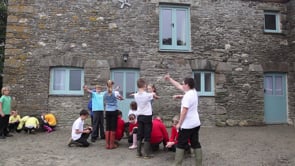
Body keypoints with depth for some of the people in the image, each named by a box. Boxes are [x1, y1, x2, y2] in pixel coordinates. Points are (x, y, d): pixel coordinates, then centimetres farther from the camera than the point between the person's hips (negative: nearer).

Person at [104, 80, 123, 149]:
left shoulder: (105, 94, 2)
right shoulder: (115, 92, -9)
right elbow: (121, 98, 4)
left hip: (107, 111, 3)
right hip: (114, 111, -3)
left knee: (107, 128, 7)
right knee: (113, 128, 1)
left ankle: (107, 144, 9)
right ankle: (112, 144, 5)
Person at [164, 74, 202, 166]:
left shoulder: (187, 96, -21)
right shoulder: (194, 91, 7)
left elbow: (184, 111, -21)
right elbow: (178, 86, 17)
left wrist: (179, 123, -13)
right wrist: (169, 79, 19)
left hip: (187, 125, -9)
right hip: (195, 124, 9)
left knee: (181, 145, 3)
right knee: (196, 144, 12)